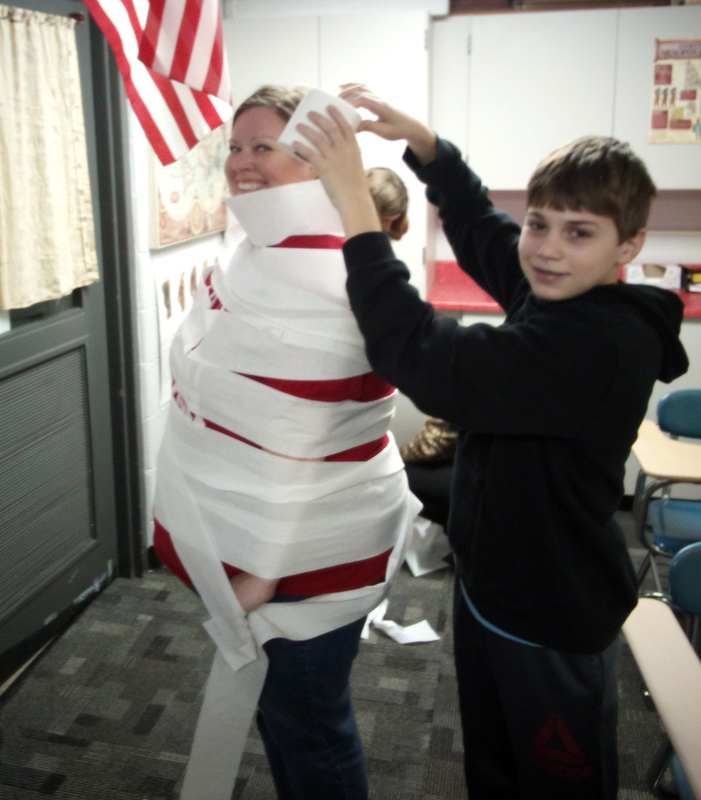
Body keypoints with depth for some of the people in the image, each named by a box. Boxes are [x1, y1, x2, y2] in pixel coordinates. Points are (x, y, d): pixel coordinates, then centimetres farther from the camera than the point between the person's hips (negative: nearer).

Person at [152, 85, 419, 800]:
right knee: (277, 701, 25)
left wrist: (264, 567, -20)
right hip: (246, 533, 9)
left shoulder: (317, 278, -24)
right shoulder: (258, 257, 8)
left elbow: (299, 439, -25)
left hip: (304, 549, -9)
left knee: (304, 718, 10)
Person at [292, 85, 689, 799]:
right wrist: (420, 140, 0)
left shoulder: (598, 346, -32)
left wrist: (354, 204, -35)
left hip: (551, 618, -8)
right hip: (491, 580, 8)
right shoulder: (551, 291, -4)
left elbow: (421, 359, -39)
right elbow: (479, 226, 14)